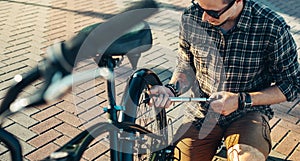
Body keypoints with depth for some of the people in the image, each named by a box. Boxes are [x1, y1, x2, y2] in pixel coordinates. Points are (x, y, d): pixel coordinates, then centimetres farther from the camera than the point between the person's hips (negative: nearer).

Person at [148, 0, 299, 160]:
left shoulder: (273, 28, -18)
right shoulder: (191, 16, -9)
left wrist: (241, 101, -18)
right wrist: (172, 89, -14)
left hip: (248, 113, -3)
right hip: (203, 110, 4)